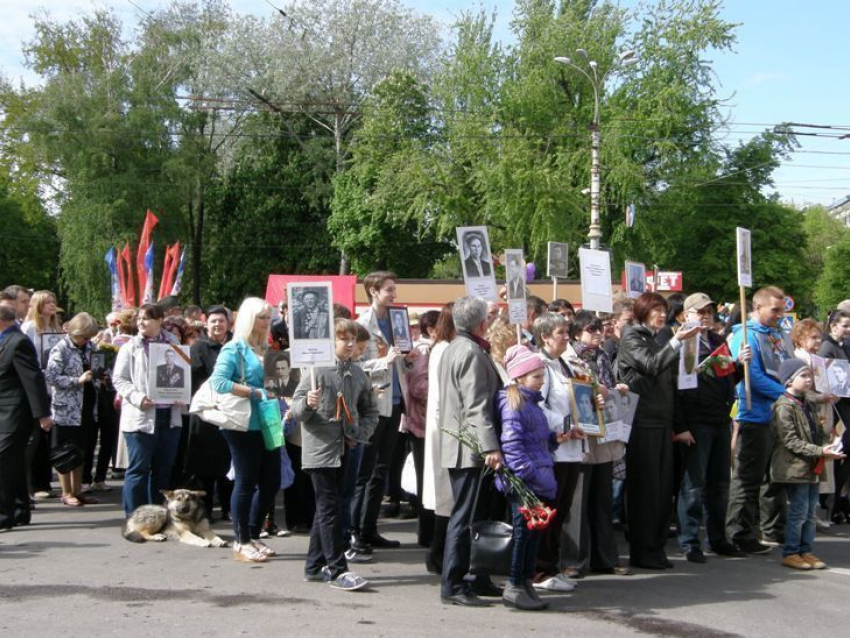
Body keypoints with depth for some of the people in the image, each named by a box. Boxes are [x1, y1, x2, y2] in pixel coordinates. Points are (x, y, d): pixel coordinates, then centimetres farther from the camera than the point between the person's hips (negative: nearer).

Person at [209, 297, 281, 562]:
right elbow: (218, 382, -19)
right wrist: (256, 392, -20)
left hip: (266, 424, 7)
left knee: (271, 482, 9)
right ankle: (241, 543, 11)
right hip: (244, 425, -7)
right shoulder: (234, 348, -7)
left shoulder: (265, 349, 15)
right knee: (246, 482, 0)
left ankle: (253, 536, 23)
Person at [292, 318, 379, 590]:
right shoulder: (318, 370, -7)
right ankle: (337, 570, -3)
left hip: (344, 450, 6)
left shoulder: (358, 375, 9)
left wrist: (361, 434, 1)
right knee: (330, 508, -7)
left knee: (326, 508, 13)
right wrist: (308, 404, -28)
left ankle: (314, 566, 22)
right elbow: (296, 409, -7)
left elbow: (369, 411, 18)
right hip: (320, 449, -6)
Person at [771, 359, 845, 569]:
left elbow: (817, 433, 20)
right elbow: (790, 441, -19)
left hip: (812, 468, 9)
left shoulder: (808, 406, 16)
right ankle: (790, 553, 4)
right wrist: (820, 452, -22)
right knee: (799, 511, -6)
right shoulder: (784, 406, -13)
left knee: (810, 512, 12)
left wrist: (826, 447, -2)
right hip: (794, 468, -9)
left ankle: (805, 550, 20)